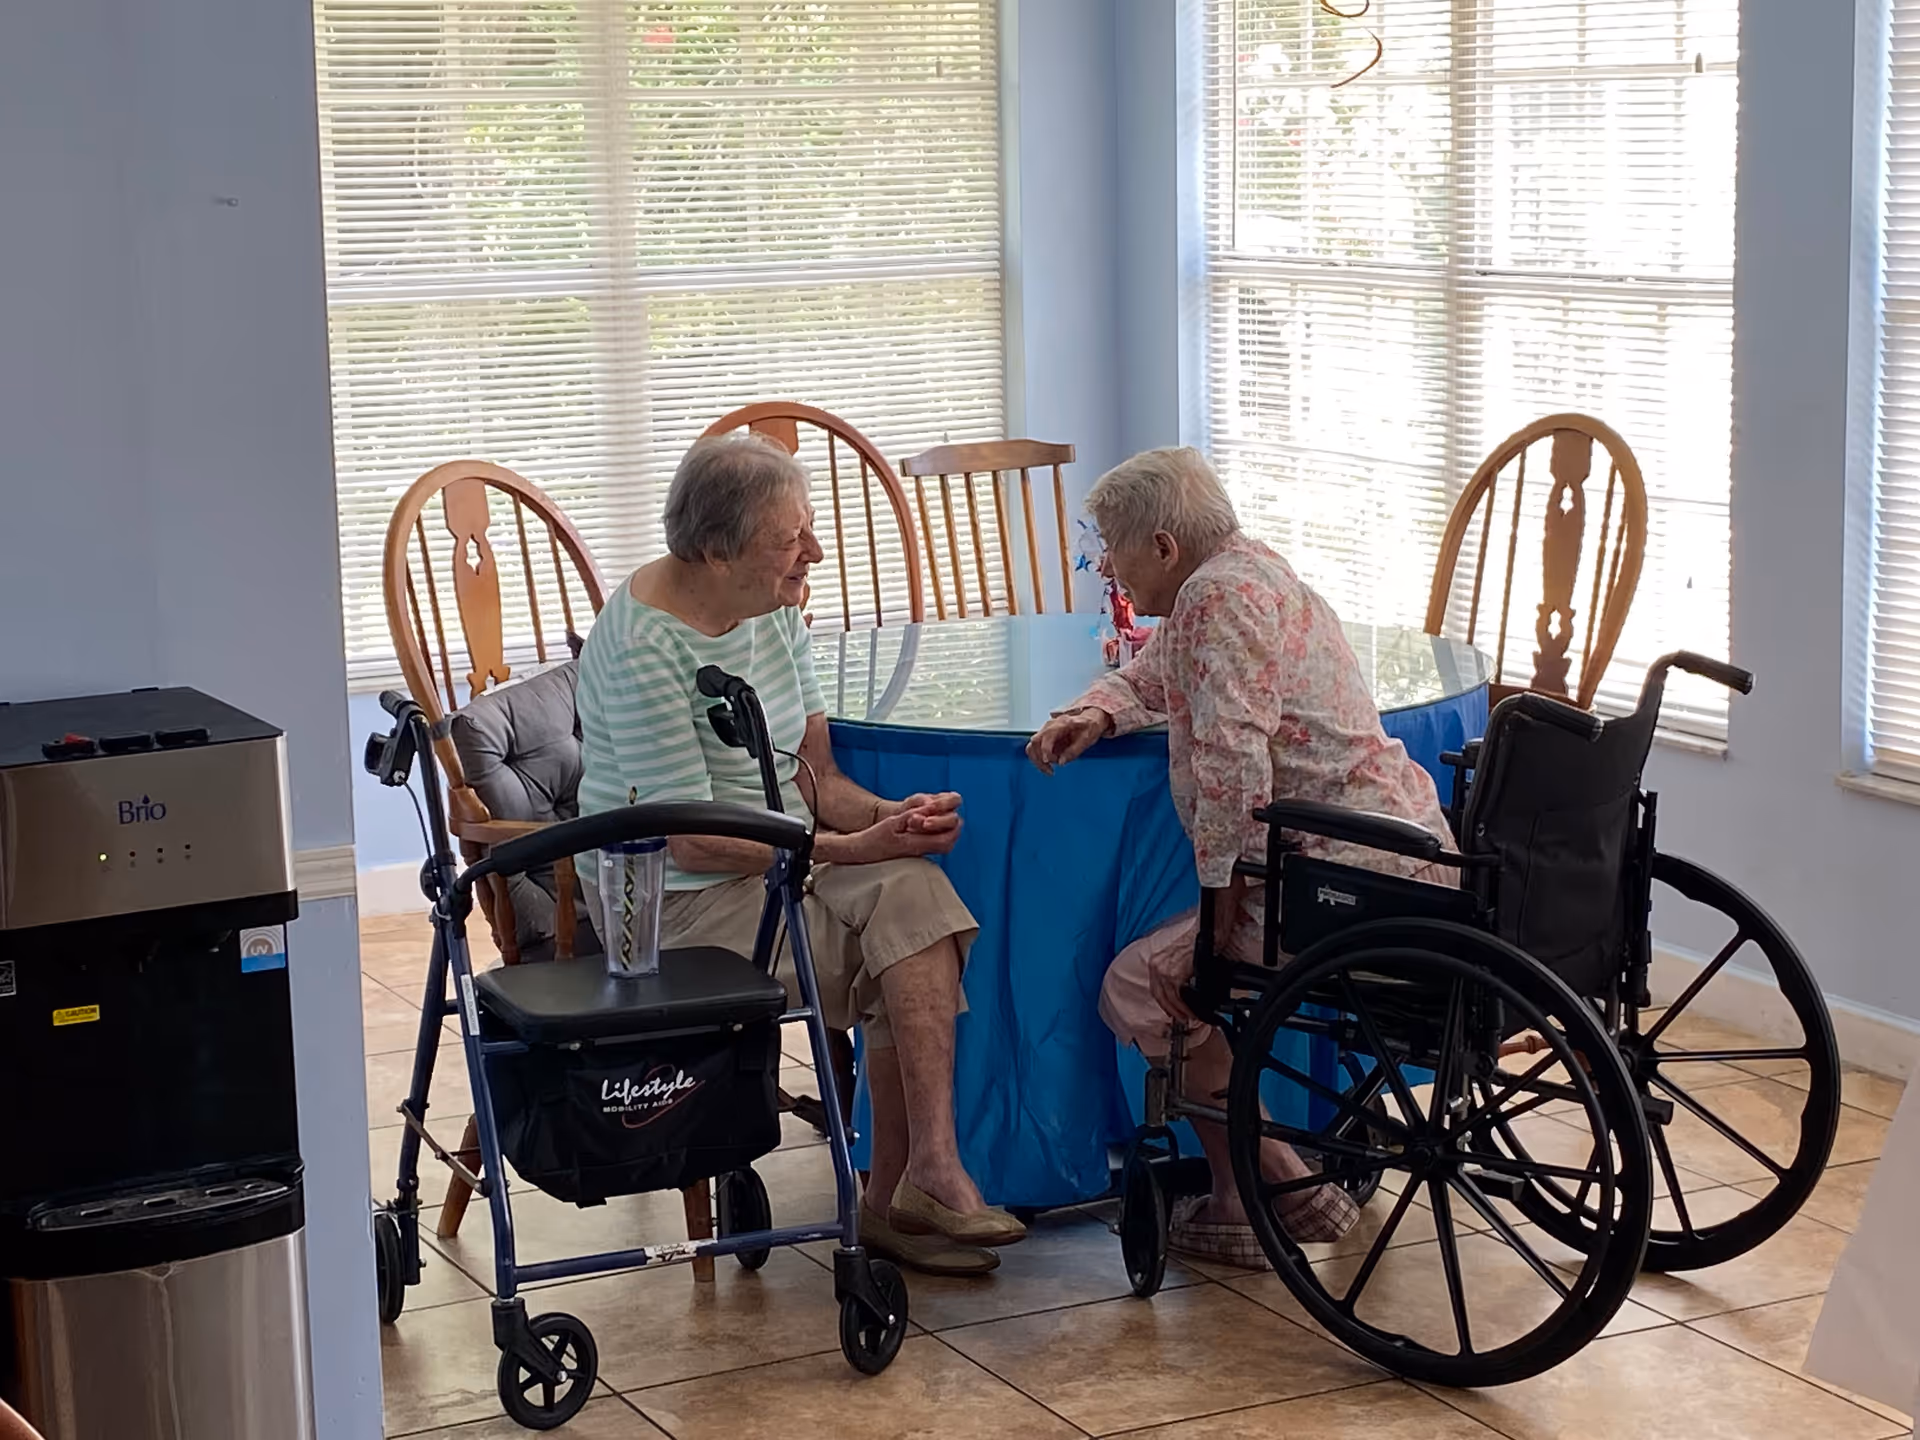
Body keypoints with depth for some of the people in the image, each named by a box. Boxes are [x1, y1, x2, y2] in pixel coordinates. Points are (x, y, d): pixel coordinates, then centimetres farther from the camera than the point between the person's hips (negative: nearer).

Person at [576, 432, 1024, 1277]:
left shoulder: (773, 608, 7)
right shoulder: (645, 648, -19)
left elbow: (814, 776, 9)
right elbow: (693, 843, -21)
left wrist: (887, 815, -13)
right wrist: (857, 847, -21)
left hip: (780, 861, 7)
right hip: (681, 901, -7)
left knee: (914, 891, -21)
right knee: (916, 955, -20)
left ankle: (900, 1195, -20)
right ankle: (920, 1182, -7)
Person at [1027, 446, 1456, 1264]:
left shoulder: (1219, 595, -13)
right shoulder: (1250, 571, 20)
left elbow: (1232, 755, -23)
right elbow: (1154, 676, 33)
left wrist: (1220, 886, -14)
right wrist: (1098, 714, 12)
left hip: (1352, 875, -11)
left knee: (1141, 986, -6)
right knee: (1180, 960, 23)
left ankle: (1292, 1192, 0)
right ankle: (1241, 1195, 21)